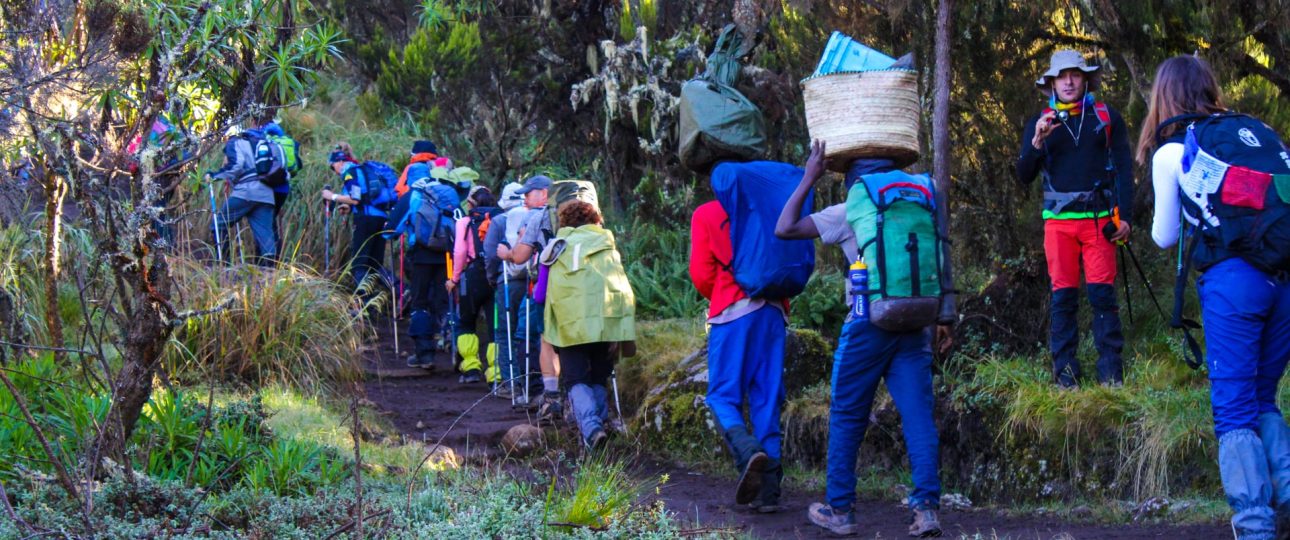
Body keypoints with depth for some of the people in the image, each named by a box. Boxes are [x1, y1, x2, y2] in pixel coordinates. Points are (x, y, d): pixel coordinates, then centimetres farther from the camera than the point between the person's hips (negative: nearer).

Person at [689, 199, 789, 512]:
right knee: (768, 400, 5)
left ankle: (747, 451, -28)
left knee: (723, 396, 3)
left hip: (732, 312, -3)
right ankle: (768, 491, 0)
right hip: (773, 312, 3)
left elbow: (701, 273, 0)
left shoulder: (706, 214, 4)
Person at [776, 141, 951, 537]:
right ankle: (927, 508, -10)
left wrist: (809, 179, 6)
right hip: (914, 325, 4)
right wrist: (943, 319, 17)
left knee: (847, 418, 7)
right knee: (918, 416, 0)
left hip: (868, 323, -3)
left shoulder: (849, 213, 1)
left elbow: (784, 229, -1)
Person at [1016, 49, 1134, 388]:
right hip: (1059, 220, 1)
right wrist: (1037, 142, -10)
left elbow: (1124, 169, 9)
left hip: (1099, 218, -1)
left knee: (1102, 293, -6)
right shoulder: (1040, 123, 13)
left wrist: (1125, 216, -1)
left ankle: (1111, 373, -4)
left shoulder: (1107, 118, 10)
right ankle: (1064, 373, 1)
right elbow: (1024, 176, 7)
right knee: (1063, 295, -1)